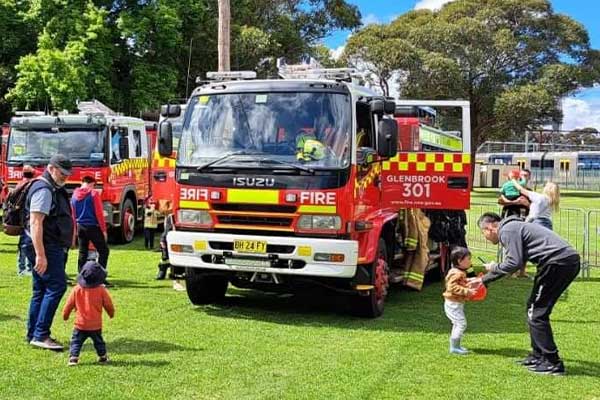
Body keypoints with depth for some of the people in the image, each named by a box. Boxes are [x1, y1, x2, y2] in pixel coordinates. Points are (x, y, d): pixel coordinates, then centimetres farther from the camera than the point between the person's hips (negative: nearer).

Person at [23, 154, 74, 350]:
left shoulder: (54, 189, 19)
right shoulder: (43, 190, -14)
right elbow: (35, 223, -22)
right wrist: (40, 255, -27)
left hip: (52, 247, 11)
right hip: (46, 247, -11)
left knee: (41, 290, 12)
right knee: (57, 285, -13)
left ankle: (33, 334, 19)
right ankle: (40, 334, -12)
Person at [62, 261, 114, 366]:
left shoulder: (76, 290, -5)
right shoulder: (101, 290, -7)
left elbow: (69, 305, 3)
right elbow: (108, 304, 2)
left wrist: (65, 315, 21)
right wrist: (111, 313, 23)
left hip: (80, 324, -1)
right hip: (96, 325, 1)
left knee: (76, 341, 8)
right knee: (98, 341, 19)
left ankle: (73, 358, -5)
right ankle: (103, 357, 26)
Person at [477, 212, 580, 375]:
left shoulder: (507, 230, -7)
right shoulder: (513, 227, 26)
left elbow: (514, 263, -16)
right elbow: (515, 261, 34)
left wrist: (494, 268, 4)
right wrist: (483, 280, 39)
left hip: (558, 262, -10)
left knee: (537, 313, -3)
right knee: (534, 307, 18)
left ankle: (552, 363, 0)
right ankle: (538, 355, 26)